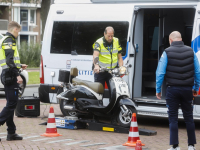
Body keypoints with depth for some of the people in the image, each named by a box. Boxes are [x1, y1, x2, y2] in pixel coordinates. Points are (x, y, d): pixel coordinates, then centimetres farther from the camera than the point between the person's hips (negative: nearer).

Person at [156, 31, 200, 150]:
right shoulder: (190, 52, 3)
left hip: (173, 89, -2)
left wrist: (158, 89, 1)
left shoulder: (167, 52, -6)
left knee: (173, 118, 4)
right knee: (189, 117, 11)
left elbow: (160, 72, -7)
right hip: (187, 89, 3)